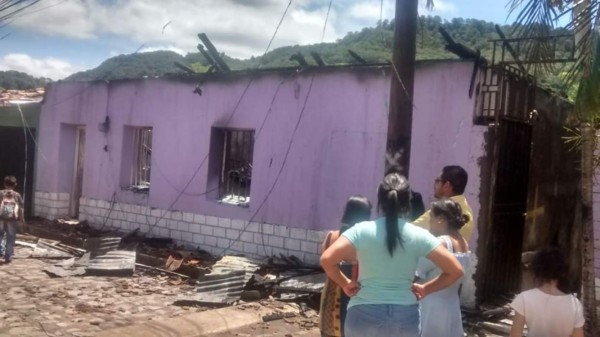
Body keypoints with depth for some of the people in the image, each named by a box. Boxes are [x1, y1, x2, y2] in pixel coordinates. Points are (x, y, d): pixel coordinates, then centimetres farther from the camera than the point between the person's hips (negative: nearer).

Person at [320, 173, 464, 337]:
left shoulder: (362, 231, -8)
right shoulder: (419, 236, -4)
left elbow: (326, 259, -18)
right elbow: (455, 270, -6)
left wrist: (345, 283, -3)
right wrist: (426, 288, 4)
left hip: (365, 315, -1)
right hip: (405, 317, 1)